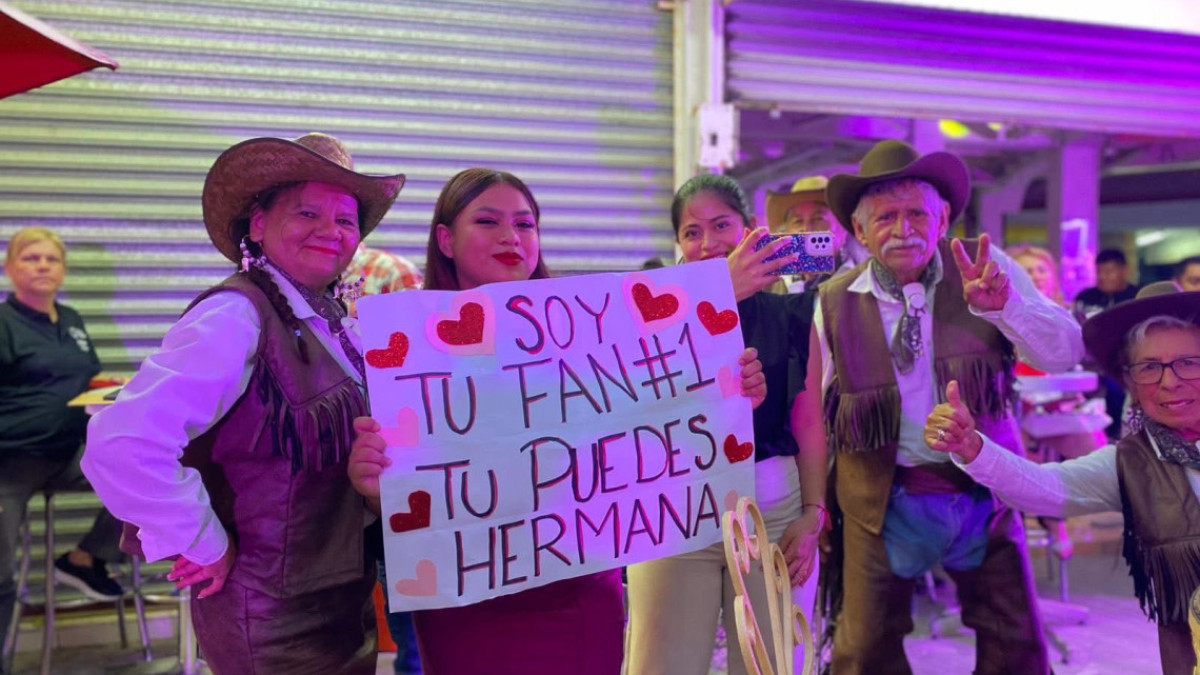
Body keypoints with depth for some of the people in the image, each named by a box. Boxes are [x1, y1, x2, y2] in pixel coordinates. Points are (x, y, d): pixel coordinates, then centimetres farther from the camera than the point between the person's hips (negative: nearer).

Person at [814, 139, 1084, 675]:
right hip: (883, 502, 0)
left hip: (983, 493, 1)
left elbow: (1066, 352, -12)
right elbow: (825, 411, 6)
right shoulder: (835, 301, -4)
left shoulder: (986, 267, -5)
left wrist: (1001, 304, -29)